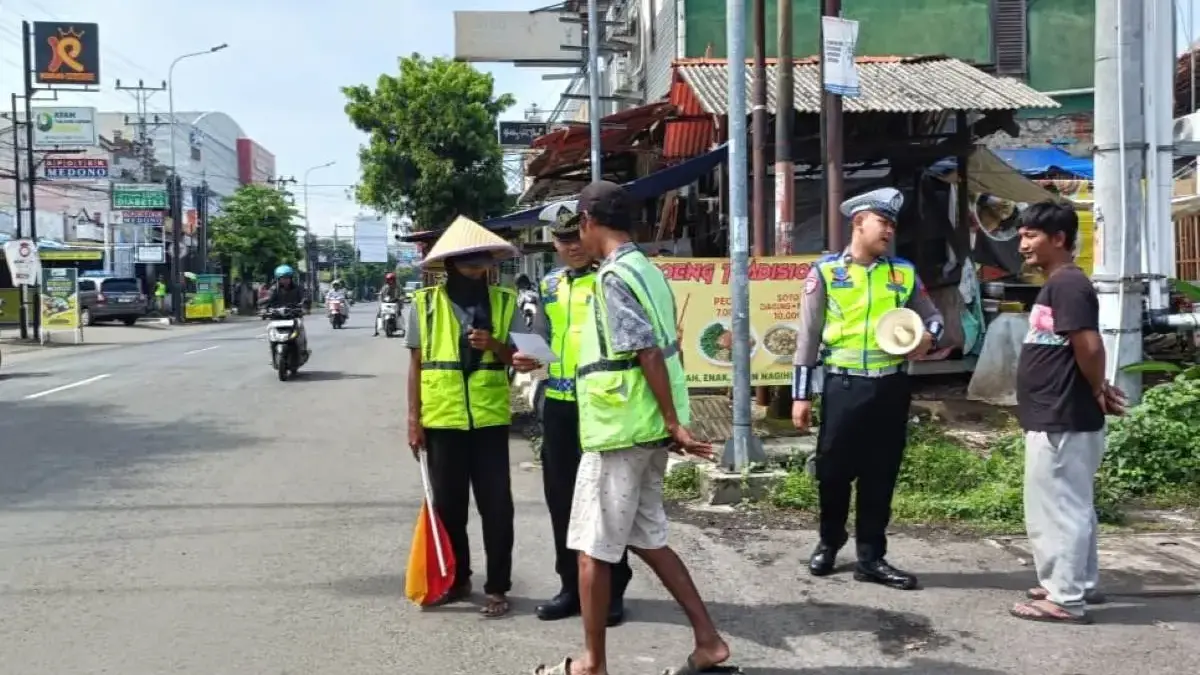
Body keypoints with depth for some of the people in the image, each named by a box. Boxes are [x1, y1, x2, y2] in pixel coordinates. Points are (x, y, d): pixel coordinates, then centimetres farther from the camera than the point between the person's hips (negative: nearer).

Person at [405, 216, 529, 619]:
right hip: (441, 419, 0)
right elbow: (416, 365, 3)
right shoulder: (425, 303, 1)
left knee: (496, 506, 2)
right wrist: (413, 418, 0)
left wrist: (495, 345, -15)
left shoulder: (504, 302, 3)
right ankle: (457, 579, 27)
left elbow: (520, 358, 6)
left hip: (490, 419, 0)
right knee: (448, 504, 11)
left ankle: (497, 587, 13)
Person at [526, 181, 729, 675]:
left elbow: (649, 355, -22)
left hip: (618, 431, -9)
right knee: (646, 539, 18)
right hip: (645, 429, 9)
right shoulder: (647, 269, 12)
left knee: (592, 549, 3)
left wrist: (673, 422, -18)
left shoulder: (613, 276, -16)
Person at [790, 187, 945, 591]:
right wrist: (801, 394, -3)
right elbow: (808, 337, -1)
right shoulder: (825, 271, -2)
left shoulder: (904, 272, 7)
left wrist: (928, 337, -7)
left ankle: (871, 557, 21)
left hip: (891, 387, 3)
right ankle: (829, 543, 32)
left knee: (880, 476, 9)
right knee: (833, 471, 7)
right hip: (843, 386, -3)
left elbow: (932, 315, 18)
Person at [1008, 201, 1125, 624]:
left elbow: (1089, 348, -24)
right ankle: (1080, 584, 29)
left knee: (1056, 509, -3)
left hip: (1061, 420, -10)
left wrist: (1097, 392, -9)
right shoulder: (1056, 286, 15)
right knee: (1071, 506, 18)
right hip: (1056, 417, 10)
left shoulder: (1068, 285, -16)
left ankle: (1065, 599, 6)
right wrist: (1101, 391, 12)